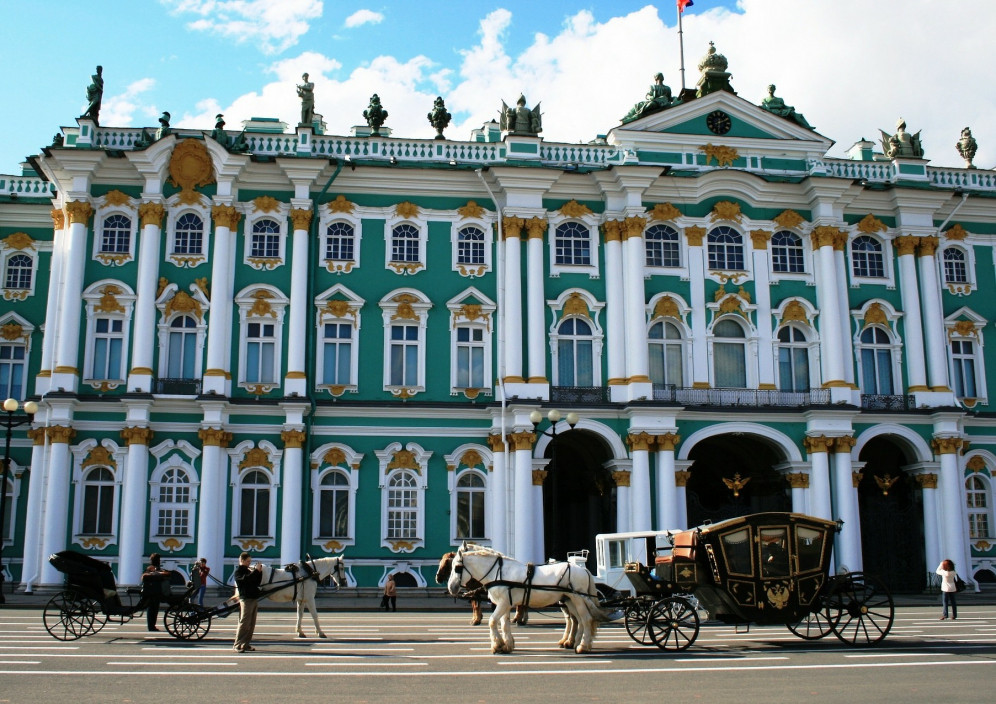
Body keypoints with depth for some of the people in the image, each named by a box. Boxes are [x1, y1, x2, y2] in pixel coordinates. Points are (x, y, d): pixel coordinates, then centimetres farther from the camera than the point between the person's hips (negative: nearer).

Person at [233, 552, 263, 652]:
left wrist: (259, 572, 6)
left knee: (251, 624, 8)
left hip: (254, 599, 9)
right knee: (244, 623, -11)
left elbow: (257, 582, 19)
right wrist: (256, 571, -17)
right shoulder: (238, 571, -3)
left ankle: (245, 644, 12)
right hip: (246, 599, -9)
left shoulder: (248, 570, 22)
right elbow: (246, 579, -22)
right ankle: (237, 645, -9)